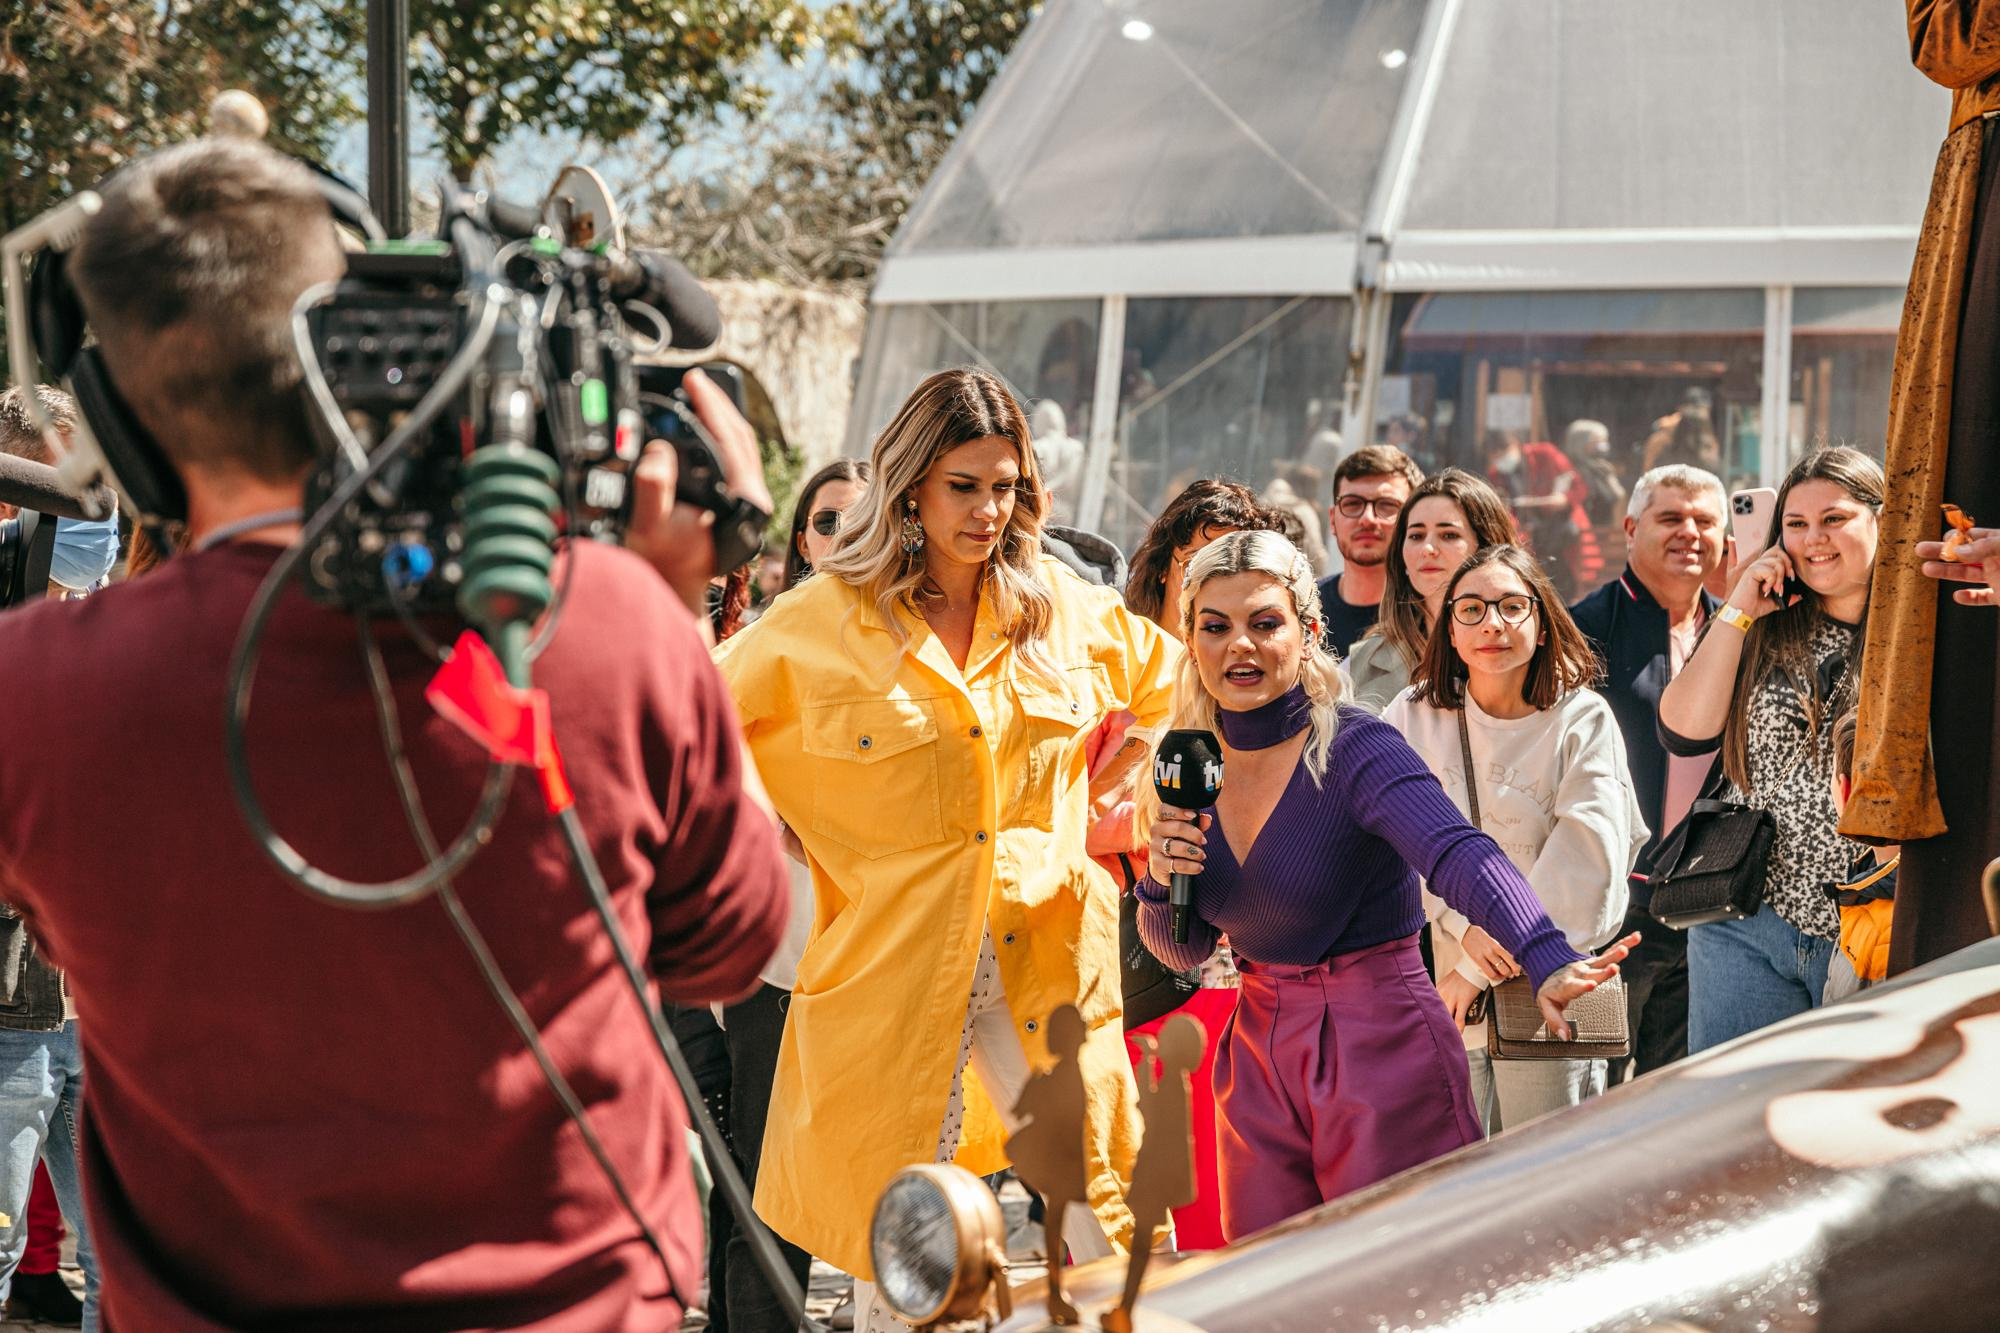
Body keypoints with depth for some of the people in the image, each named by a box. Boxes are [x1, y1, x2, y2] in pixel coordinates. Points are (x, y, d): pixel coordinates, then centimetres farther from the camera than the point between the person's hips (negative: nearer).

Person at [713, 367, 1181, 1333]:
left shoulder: (1064, 609, 7)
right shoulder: (822, 621, -3)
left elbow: (1168, 686, 24)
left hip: (1043, 952, 3)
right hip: (891, 959, -3)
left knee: (1108, 1222, 2)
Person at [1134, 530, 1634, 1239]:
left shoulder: (1353, 749, -16)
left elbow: (1460, 855, -34)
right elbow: (1182, 951, 12)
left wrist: (1548, 961, -51)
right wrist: (1160, 882, -11)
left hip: (1381, 1047, -5)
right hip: (1258, 1056, 6)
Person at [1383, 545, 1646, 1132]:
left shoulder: (1582, 720, -5)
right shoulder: (1414, 716, 3)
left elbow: (1583, 864, -12)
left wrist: (1478, 972, -13)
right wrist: (1464, 928, -18)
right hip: (1438, 992, 2)